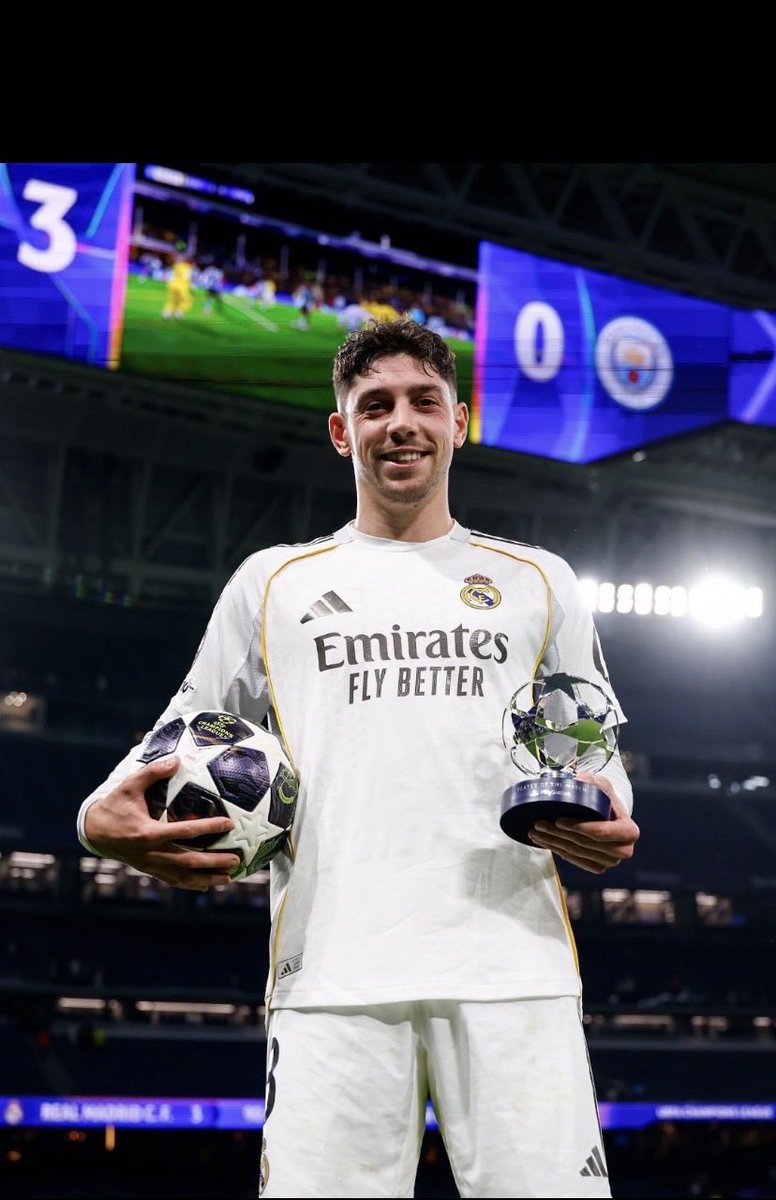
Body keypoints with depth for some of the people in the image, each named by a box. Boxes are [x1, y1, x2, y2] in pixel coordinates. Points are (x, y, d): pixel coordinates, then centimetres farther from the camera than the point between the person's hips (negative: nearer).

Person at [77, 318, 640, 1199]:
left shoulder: (538, 581, 19)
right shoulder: (272, 581, 18)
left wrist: (608, 826, -2)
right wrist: (107, 814, -4)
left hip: (512, 969, 1)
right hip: (334, 977, 0)